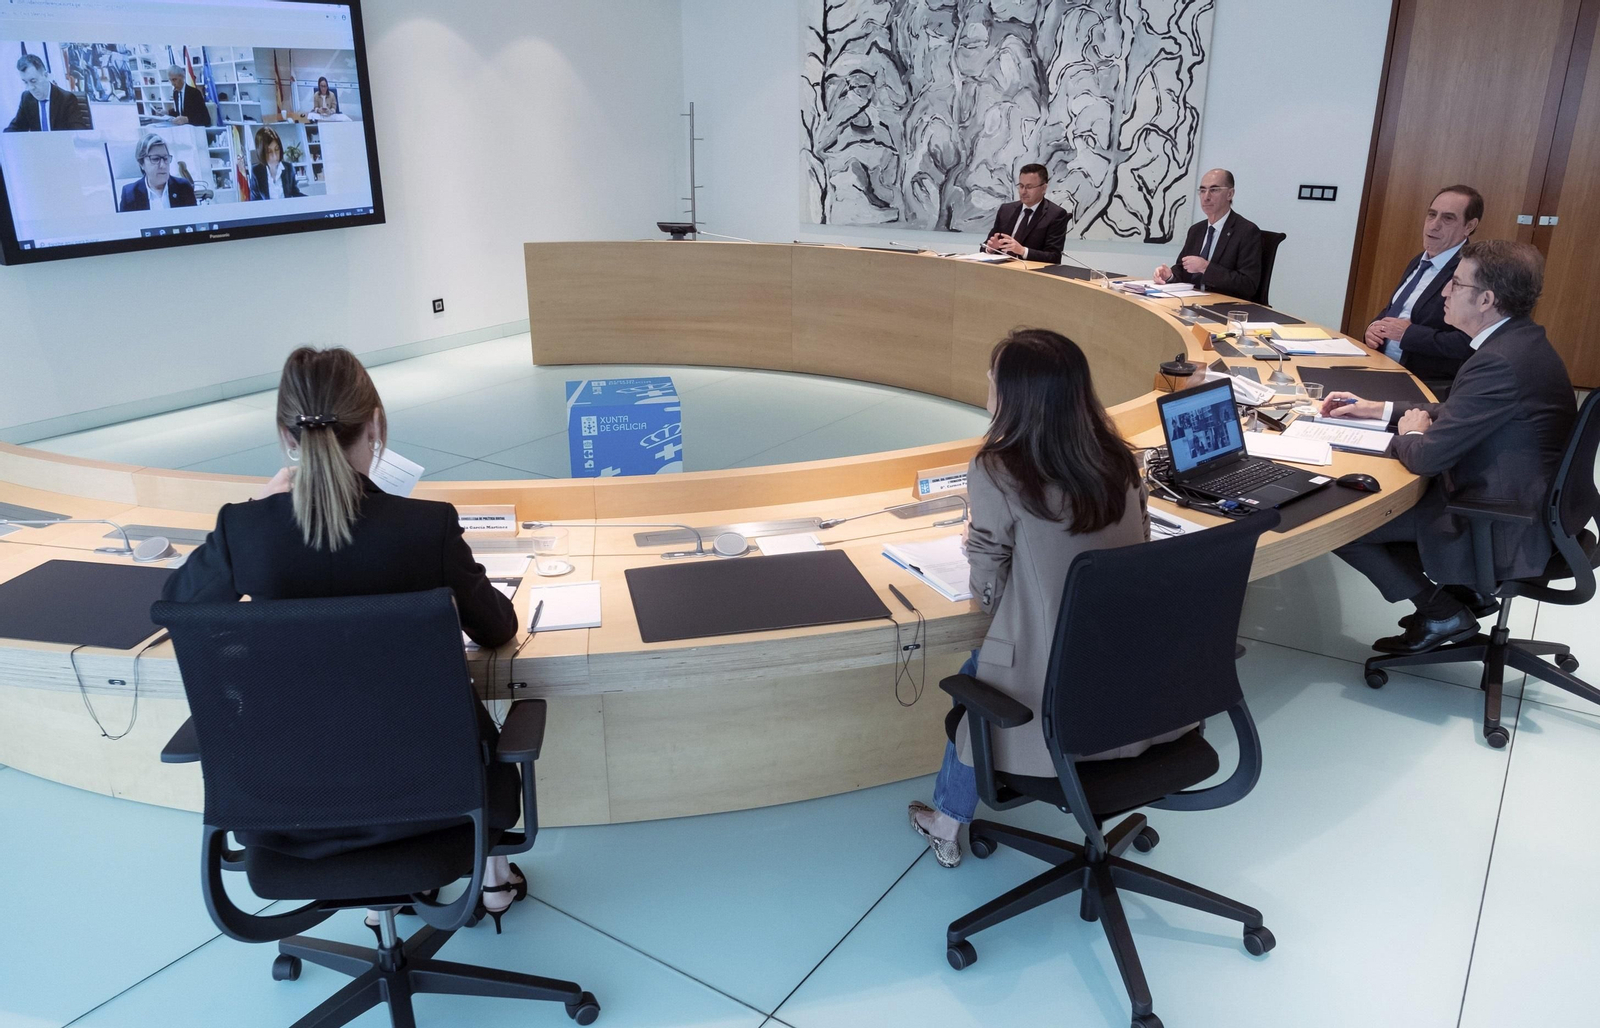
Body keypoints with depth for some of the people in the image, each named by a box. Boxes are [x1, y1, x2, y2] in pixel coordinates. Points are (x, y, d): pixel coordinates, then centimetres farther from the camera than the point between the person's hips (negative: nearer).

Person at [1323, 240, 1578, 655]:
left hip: (1504, 530, -10)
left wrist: (1410, 434, -3)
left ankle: (1442, 613, 8)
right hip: (1518, 505, 10)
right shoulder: (1519, 341, 3)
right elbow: (1457, 413, 16)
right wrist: (1379, 409, 11)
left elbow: (1426, 457, -26)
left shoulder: (1502, 361, -29)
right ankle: (1462, 590, 20)